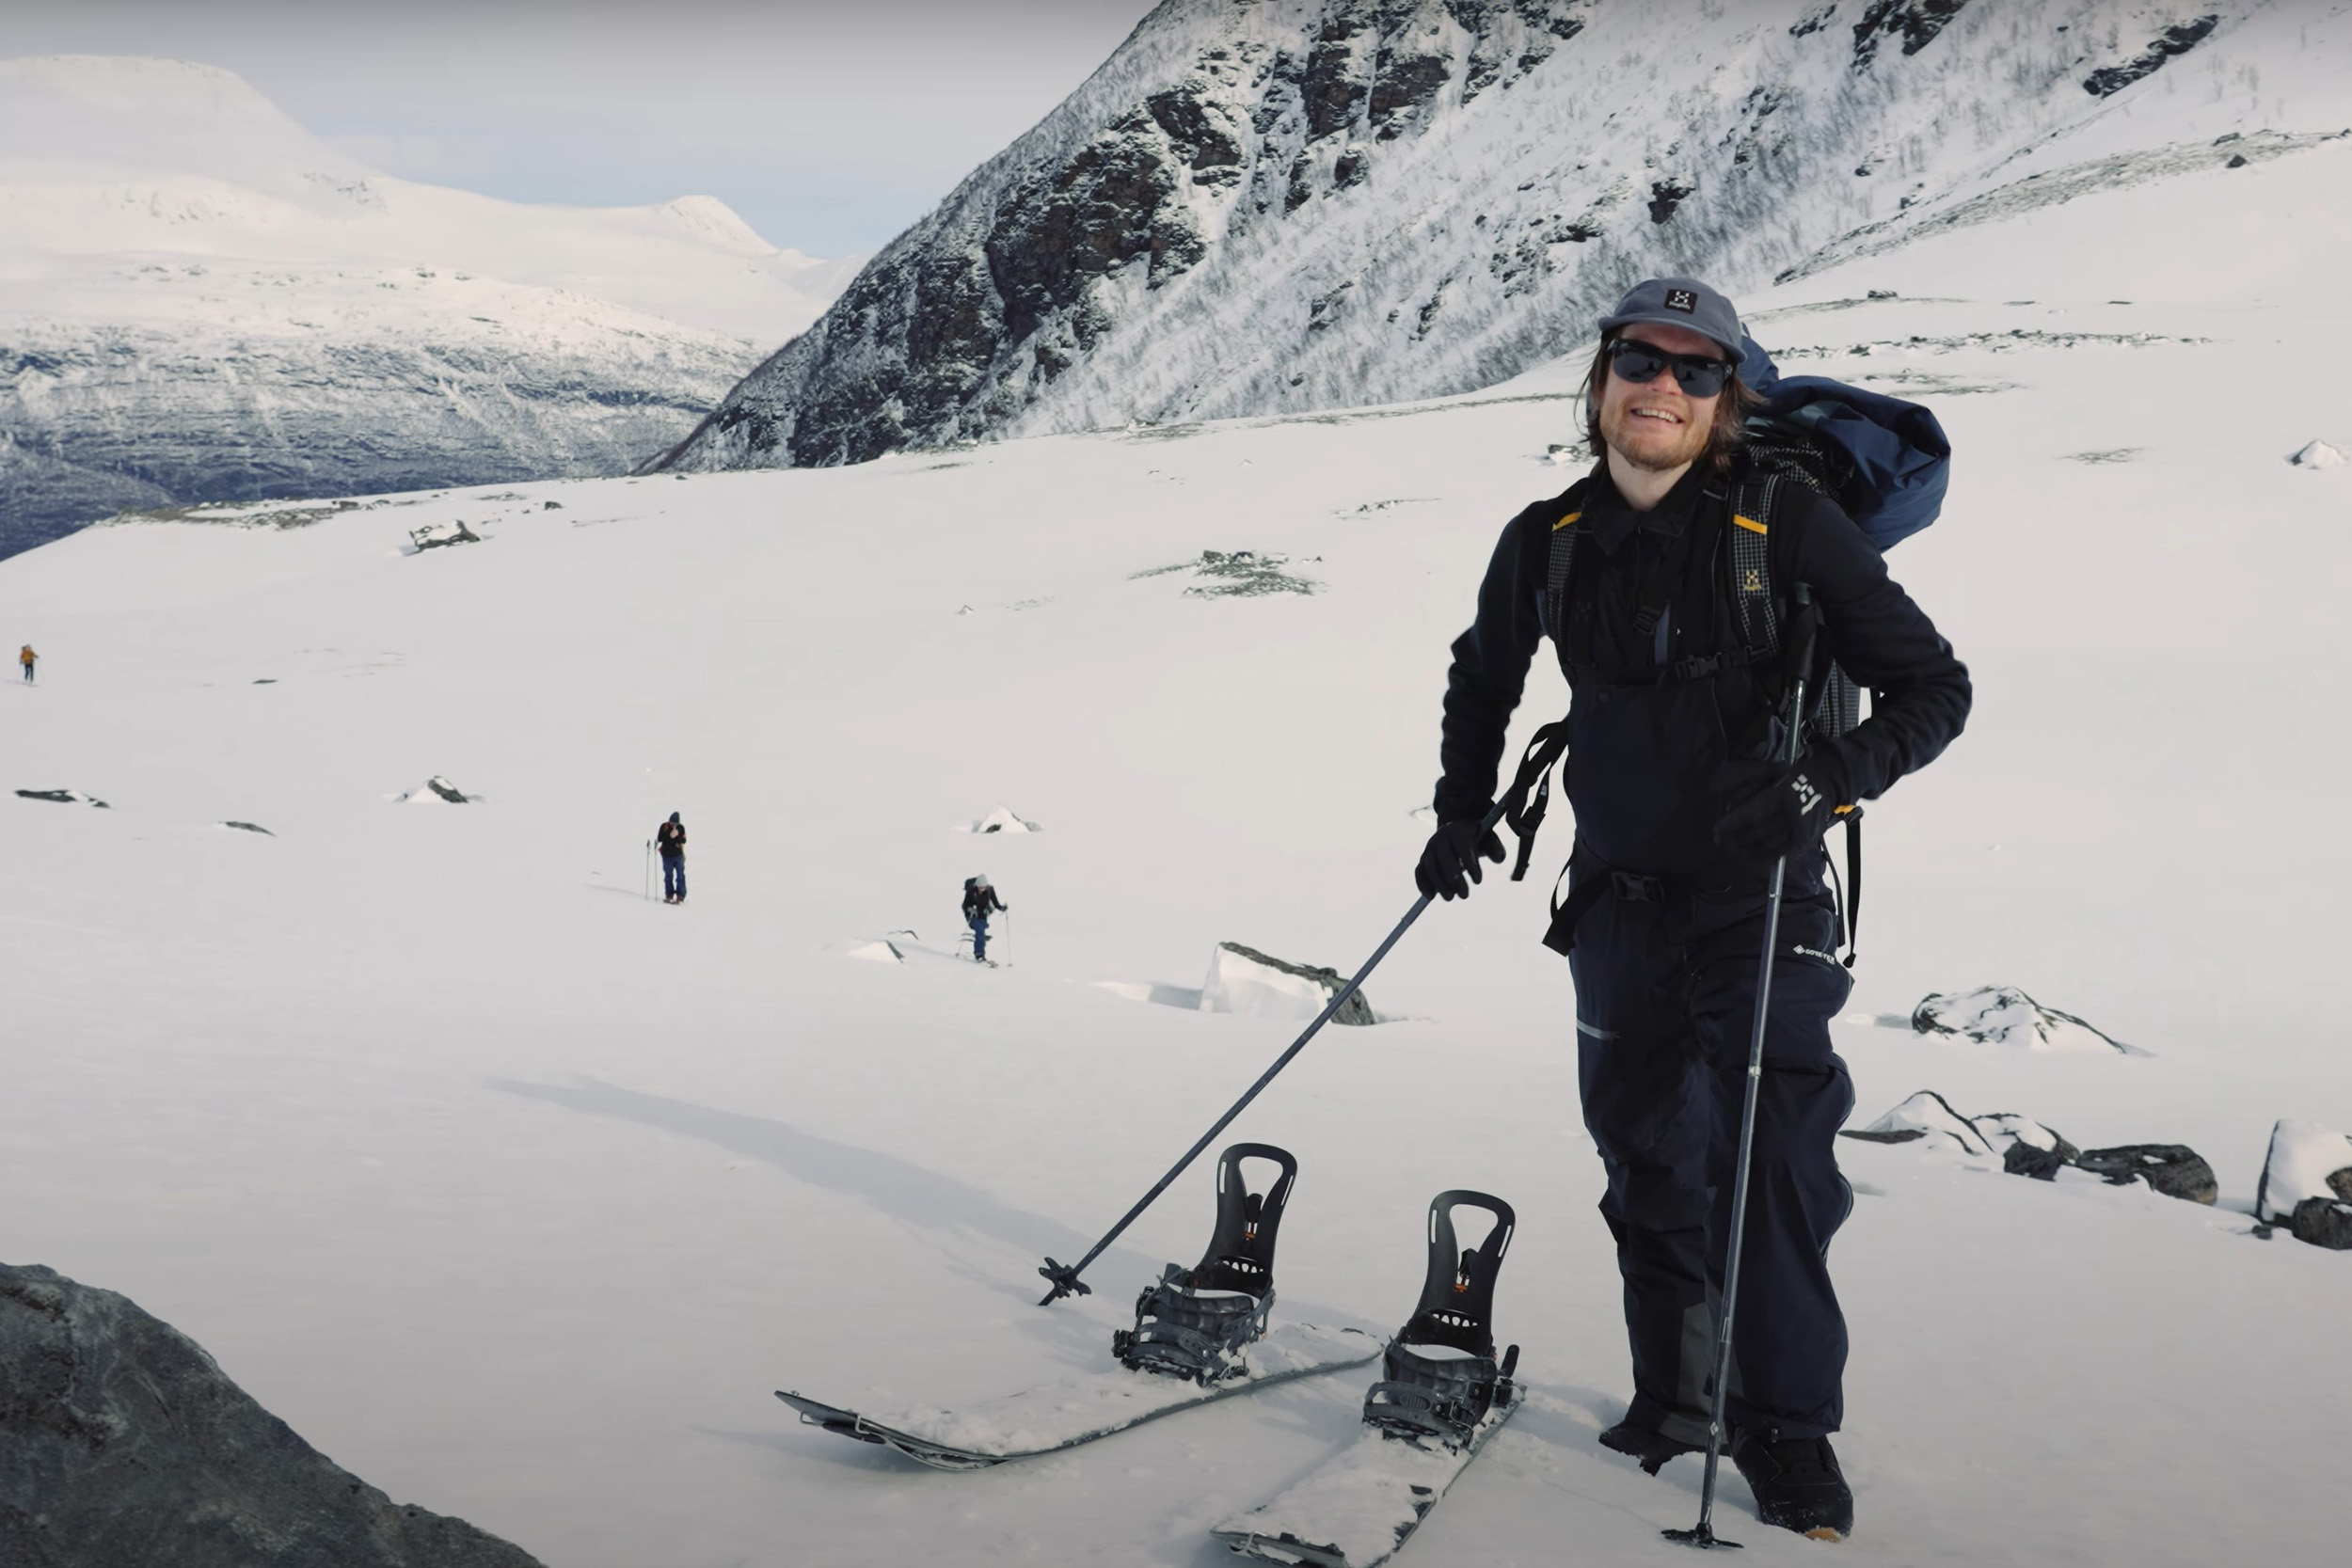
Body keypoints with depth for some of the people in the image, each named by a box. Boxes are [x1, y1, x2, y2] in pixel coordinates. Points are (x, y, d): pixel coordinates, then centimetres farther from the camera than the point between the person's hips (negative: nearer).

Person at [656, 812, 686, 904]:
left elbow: (683, 841, -2)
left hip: (678, 855, 0)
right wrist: (669, 836, -24)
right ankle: (669, 895, 16)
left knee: (680, 875, -2)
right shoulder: (664, 826, -6)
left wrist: (677, 836, -23)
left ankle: (680, 895, 2)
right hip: (667, 855, 0)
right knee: (668, 875, 8)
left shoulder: (681, 827, -3)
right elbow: (659, 839, -10)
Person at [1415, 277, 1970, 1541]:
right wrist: (1462, 811, 9)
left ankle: (1788, 1426, 3)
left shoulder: (1790, 528, -13)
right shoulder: (1548, 543, -1)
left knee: (1772, 1153, -10)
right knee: (1646, 1159, 11)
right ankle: (1675, 1400, 25)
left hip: (1761, 896, -4)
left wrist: (1815, 786, -25)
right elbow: (1481, 678, 19)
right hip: (1620, 893, 4)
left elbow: (1933, 689, -11)